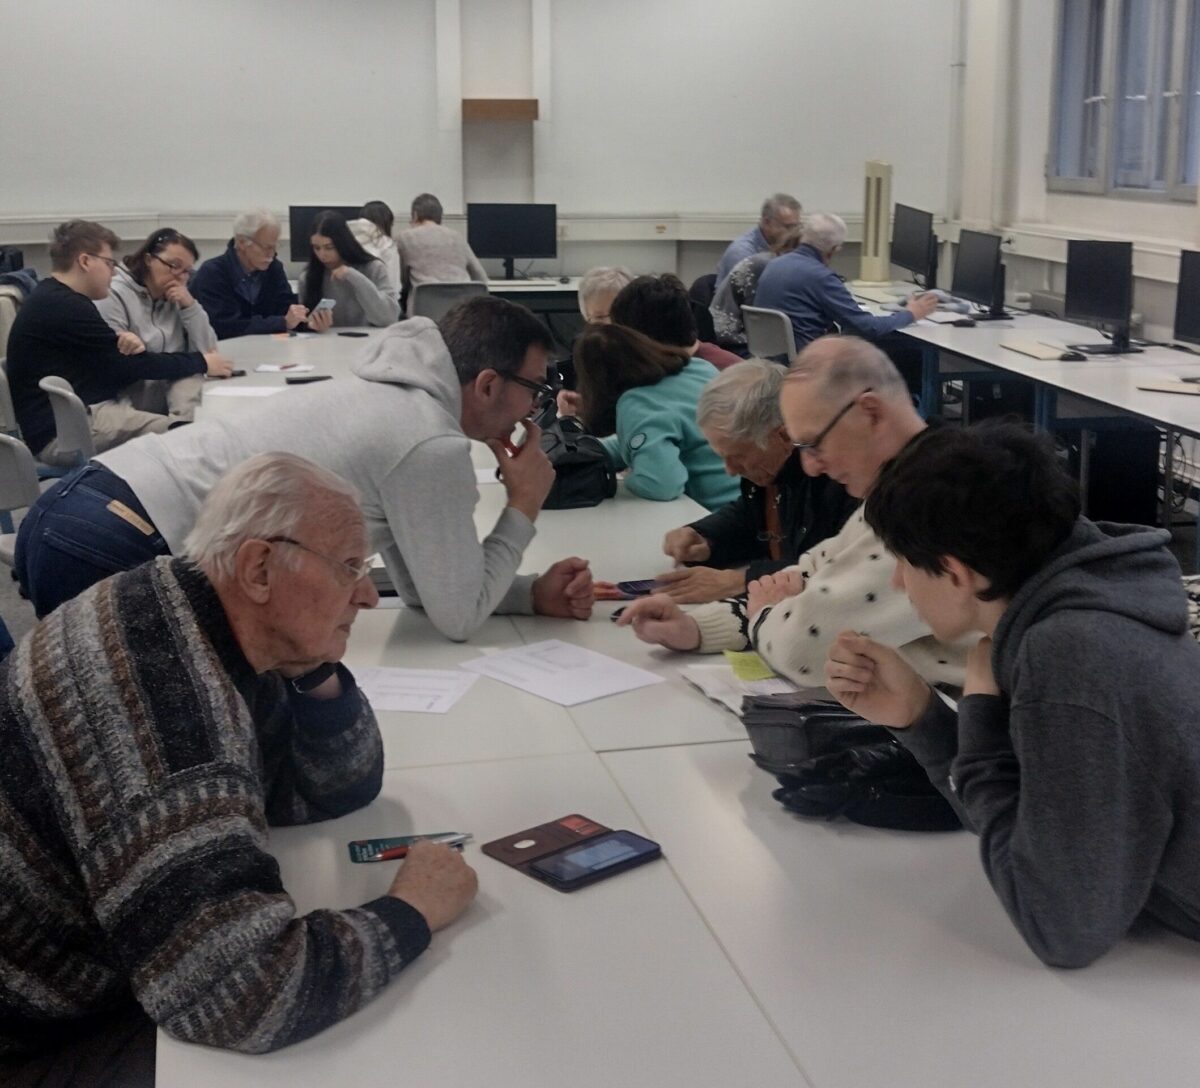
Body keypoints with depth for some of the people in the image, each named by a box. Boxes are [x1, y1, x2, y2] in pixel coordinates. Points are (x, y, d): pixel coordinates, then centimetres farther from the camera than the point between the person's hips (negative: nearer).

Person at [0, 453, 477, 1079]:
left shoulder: (207, 633, -4)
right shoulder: (165, 686, -32)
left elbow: (339, 792, 7)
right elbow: (243, 996, -39)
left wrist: (315, 666, -10)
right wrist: (409, 914, -23)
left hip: (81, 992, 8)